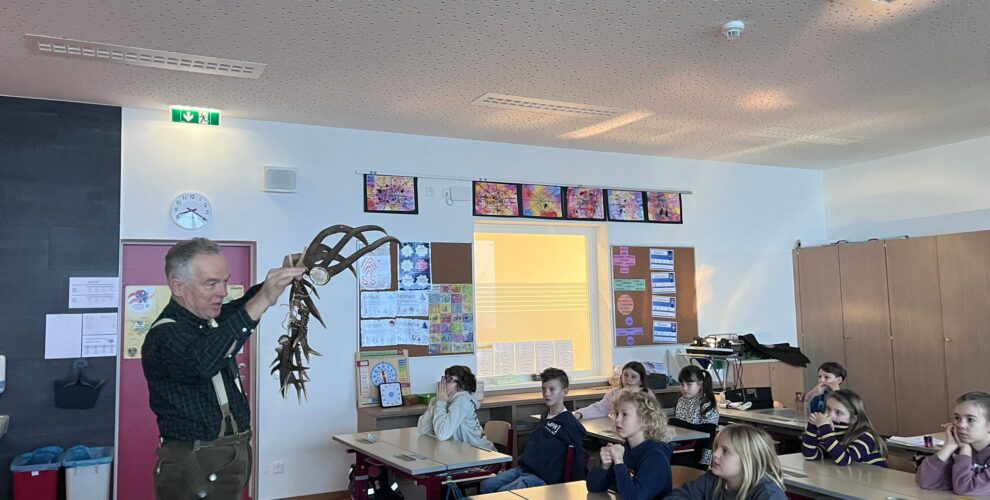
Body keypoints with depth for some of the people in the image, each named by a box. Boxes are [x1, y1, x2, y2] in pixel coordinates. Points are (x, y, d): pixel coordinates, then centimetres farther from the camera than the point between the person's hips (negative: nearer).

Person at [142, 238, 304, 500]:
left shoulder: (207, 319, 7)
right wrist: (263, 300, -46)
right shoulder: (164, 336, -21)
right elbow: (202, 362, -41)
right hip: (195, 468, -8)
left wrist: (280, 278, -1)